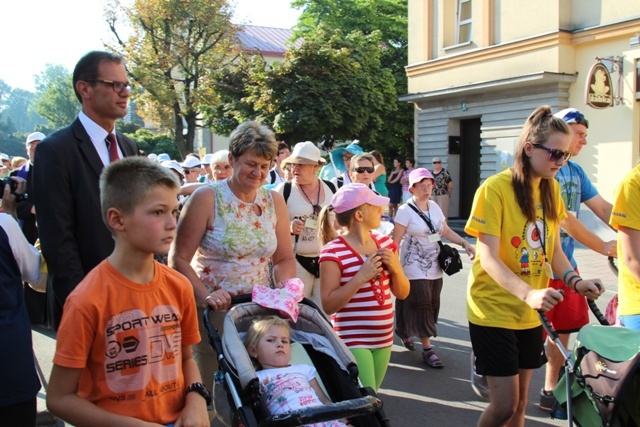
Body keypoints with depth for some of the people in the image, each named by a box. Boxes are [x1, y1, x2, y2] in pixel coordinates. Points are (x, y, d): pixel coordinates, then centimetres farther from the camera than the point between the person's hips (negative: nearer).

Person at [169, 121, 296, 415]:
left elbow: (285, 259, 9)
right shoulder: (207, 198, -9)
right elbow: (179, 259, -11)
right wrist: (204, 296, -24)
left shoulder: (274, 201, 4)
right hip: (214, 313, -4)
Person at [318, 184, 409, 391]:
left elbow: (402, 293, 12)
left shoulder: (385, 243, 7)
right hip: (353, 341, -7)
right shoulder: (333, 252, -14)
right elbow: (329, 305, -17)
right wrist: (361, 277, -23)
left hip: (383, 339, 7)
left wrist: (395, 268, -7)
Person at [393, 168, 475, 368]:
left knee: (432, 305, 11)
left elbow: (446, 231, 12)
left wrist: (465, 243, -1)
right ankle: (427, 349, 4)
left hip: (434, 267, 7)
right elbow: (396, 241, -15)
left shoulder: (434, 206, 5)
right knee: (422, 306, -6)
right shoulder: (406, 210, -13)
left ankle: (404, 330, 34)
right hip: (415, 268, -7)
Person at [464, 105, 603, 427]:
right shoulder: (495, 188, -17)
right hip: (494, 312, -6)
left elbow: (554, 249, 9)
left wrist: (575, 280, -10)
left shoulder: (551, 189, 4)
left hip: (530, 314, 6)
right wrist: (528, 293, -37)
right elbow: (489, 258, -22)